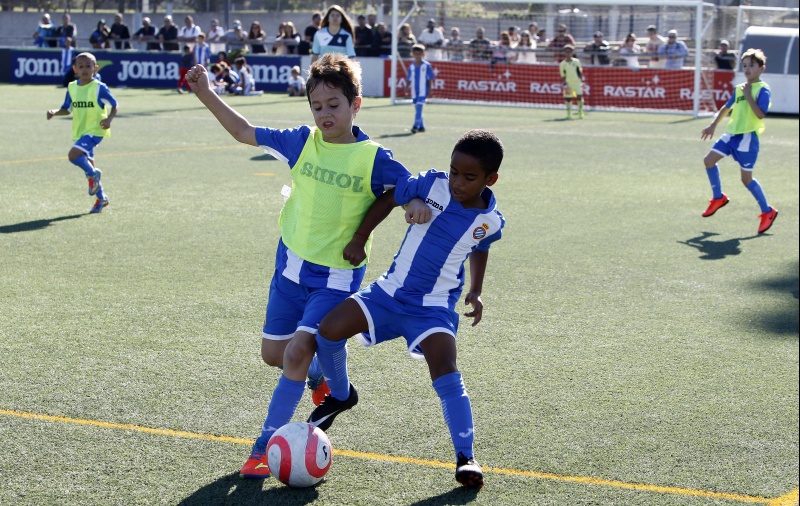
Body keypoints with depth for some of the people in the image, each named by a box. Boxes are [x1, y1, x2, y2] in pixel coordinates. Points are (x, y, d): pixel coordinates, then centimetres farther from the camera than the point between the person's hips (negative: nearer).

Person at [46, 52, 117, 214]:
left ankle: (93, 175, 2)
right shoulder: (72, 87, 5)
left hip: (95, 130, -7)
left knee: (73, 155, -25)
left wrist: (109, 119, -21)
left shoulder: (99, 88, -10)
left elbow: (114, 105, -3)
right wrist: (54, 112, -5)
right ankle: (101, 198, 27)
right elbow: (67, 109, 14)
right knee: (88, 164, 12)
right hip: (79, 132, 7)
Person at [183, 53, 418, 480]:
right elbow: (245, 132, 7)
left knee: (297, 353, -16)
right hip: (292, 265, 5)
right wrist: (205, 94, 2)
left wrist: (361, 234, -5)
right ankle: (320, 376, 47)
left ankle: (266, 446, -4)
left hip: (338, 275, -5)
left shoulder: (373, 158, -14)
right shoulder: (302, 142, -3)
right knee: (273, 354, 13)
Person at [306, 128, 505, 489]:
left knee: (446, 376, -21)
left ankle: (465, 458, -9)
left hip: (434, 306, -2)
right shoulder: (430, 185, -12)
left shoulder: (491, 221, -6)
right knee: (328, 331, -13)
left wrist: (475, 292, 9)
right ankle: (341, 395, 16)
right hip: (390, 290, 2)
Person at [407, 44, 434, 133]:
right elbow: (410, 79, 13)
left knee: (419, 108, -17)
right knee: (417, 109, 10)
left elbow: (429, 79, 0)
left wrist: (429, 90, -2)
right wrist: (408, 87, -2)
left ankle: (416, 126, -22)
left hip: (423, 91, -5)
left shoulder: (426, 65, -3)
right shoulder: (411, 66, 7)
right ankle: (421, 126, 21)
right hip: (414, 91, 5)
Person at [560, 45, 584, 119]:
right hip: (568, 83, 0)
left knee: (580, 97, -10)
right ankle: (569, 114, 9)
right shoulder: (562, 64, 2)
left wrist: (582, 81, 4)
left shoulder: (576, 61, 4)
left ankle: (580, 113, 1)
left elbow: (580, 72, 9)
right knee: (568, 99, 0)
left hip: (577, 82, 0)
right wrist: (565, 85, -4)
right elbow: (563, 76, 5)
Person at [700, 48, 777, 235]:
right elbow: (727, 108, 25)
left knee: (746, 178, -5)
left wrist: (748, 96, -20)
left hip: (748, 136, -8)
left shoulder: (763, 90, -10)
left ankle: (767, 212, 10)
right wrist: (713, 126, 20)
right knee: (709, 160, 3)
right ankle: (718, 198, 21)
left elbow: (761, 114, -22)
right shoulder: (739, 89, 12)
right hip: (732, 133, 8)